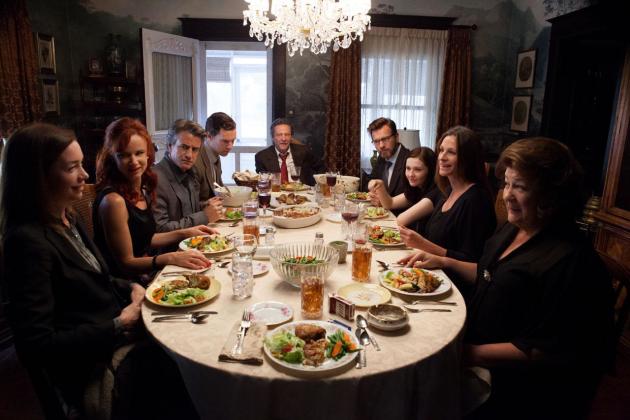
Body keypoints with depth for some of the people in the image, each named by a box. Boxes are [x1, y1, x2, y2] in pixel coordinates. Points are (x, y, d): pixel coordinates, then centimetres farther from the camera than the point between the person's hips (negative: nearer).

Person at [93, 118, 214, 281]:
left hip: (145, 275, 8)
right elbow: (126, 263, -15)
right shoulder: (113, 200, -21)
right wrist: (171, 258, -26)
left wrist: (185, 233, 8)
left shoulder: (142, 190, 3)